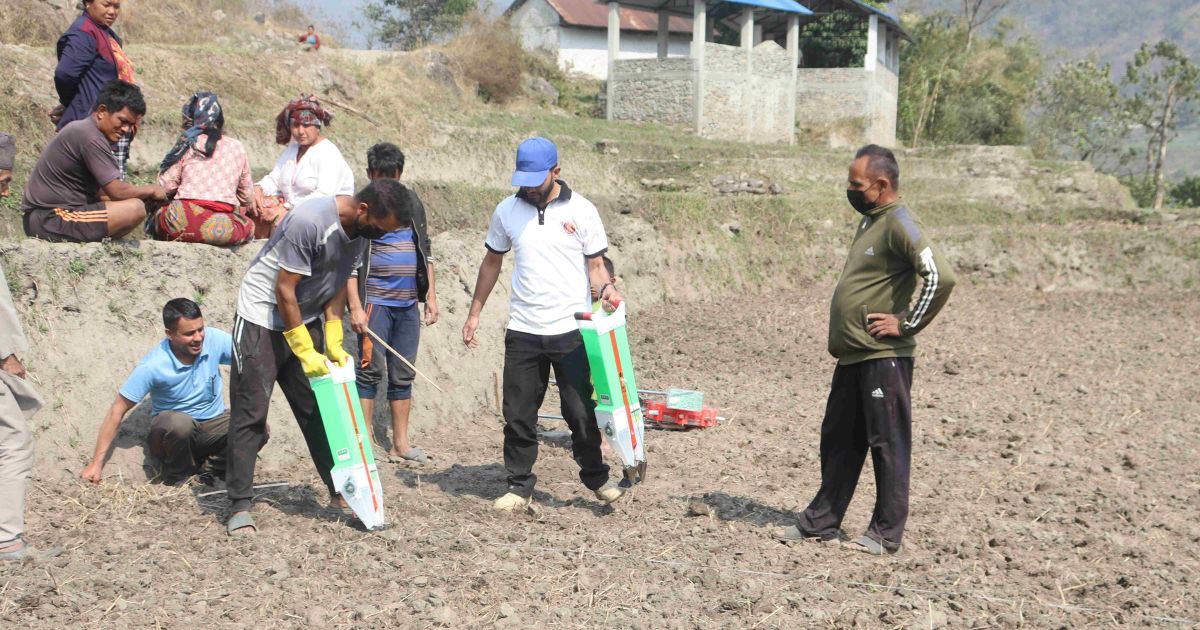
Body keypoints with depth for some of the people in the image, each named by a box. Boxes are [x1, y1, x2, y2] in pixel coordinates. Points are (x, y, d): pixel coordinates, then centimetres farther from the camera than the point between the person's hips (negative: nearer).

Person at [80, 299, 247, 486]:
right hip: (173, 428, -2)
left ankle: (212, 467, -2)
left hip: (214, 422, 2)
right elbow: (118, 410, -16)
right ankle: (177, 478, -10)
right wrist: (96, 463, -17)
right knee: (179, 422, -39)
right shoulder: (153, 366, -22)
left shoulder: (214, 339, -17)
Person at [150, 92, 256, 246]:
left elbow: (165, 186, 3)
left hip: (184, 223, -1)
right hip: (224, 231, 1)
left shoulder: (187, 144, 7)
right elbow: (247, 197, 17)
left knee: (152, 220, 29)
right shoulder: (237, 147, 13)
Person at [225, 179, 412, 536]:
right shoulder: (309, 220, -29)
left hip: (305, 320, 7)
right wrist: (306, 352, -20)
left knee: (317, 410, 9)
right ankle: (240, 506, -3)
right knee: (250, 414, -6)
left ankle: (339, 492, 16)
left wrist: (333, 345, -1)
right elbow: (284, 290, -24)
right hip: (263, 317, -7)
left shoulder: (362, 230, -4)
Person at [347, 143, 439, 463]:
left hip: (408, 304, 6)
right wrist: (355, 306, -16)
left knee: (403, 375, 9)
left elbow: (425, 251, 19)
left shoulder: (412, 203, 13)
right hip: (375, 302, -5)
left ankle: (400, 443, 14)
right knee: (370, 371, -7)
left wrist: (430, 295, 13)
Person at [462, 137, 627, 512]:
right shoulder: (507, 211, 5)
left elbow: (595, 264, 2)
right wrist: (475, 312, 15)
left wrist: (605, 289, -19)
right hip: (523, 330, 2)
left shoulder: (581, 210, -1)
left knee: (580, 411, 3)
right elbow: (492, 262, 16)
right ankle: (519, 486, 15)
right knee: (518, 414, 4)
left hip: (571, 329, -2)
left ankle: (596, 478, 21)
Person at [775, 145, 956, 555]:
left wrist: (906, 323, -19)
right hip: (852, 355, 10)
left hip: (884, 357, -10)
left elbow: (940, 277, -27)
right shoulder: (869, 221, 15)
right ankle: (822, 521, 26)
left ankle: (886, 534, 9)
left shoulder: (899, 224, -15)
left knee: (888, 444, 0)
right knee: (838, 440, 16)